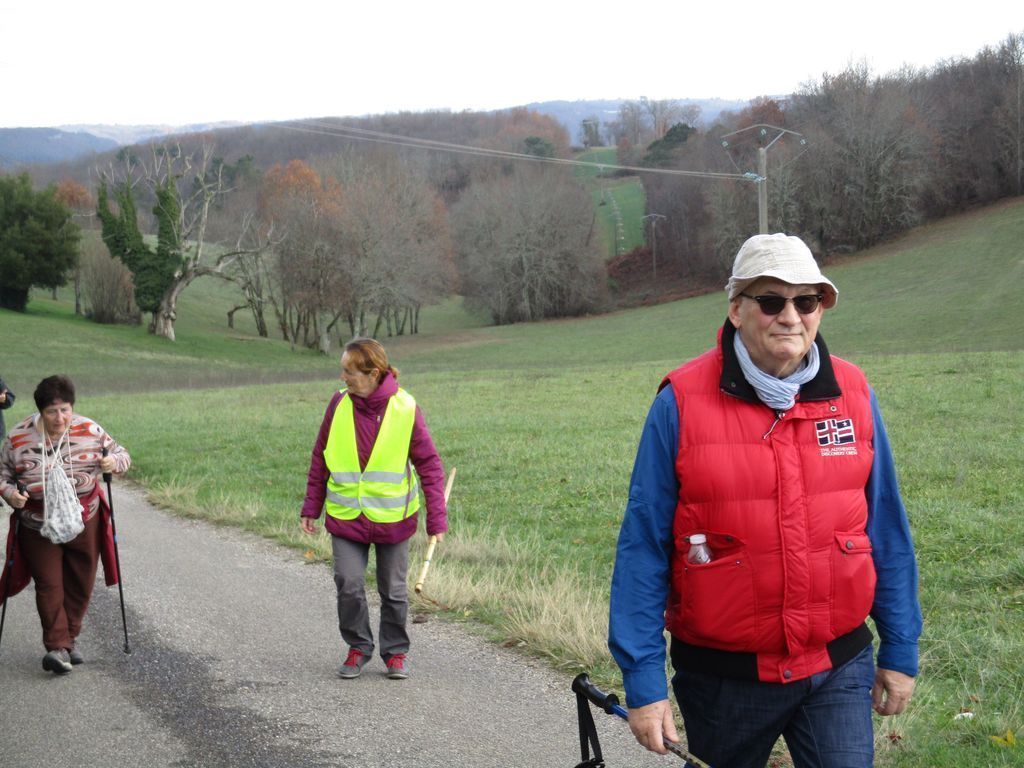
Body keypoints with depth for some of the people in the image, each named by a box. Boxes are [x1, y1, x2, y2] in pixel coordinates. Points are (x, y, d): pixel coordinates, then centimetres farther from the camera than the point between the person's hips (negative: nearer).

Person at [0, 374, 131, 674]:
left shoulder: (90, 431, -8)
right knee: (49, 585, -6)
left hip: (84, 522, 2)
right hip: (38, 526, -2)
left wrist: (114, 463, -19)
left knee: (80, 584, 11)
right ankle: (57, 646, 0)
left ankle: (71, 638, 28)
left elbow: (122, 455, 4)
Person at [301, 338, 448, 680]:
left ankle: (396, 651, 26)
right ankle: (358, 648, 14)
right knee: (348, 583, -7)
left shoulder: (405, 408, -11)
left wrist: (437, 519, -7)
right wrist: (311, 508, 8)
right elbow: (320, 457, 7)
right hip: (345, 515, 1)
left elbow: (429, 464, -4)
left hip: (392, 516, -1)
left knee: (393, 589, 8)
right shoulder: (339, 404, -5)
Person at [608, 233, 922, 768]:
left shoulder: (852, 396, 0)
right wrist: (642, 681, -10)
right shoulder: (681, 404, -9)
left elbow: (886, 532, 7)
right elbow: (643, 548, -8)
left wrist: (900, 648, 7)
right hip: (723, 677, -1)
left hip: (837, 668, 2)